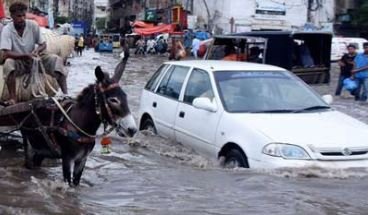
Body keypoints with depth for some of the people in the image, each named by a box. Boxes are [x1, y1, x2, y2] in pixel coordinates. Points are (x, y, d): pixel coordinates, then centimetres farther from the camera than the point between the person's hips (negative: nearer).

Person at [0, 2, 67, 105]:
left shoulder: (33, 25, -9)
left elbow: (43, 44, -1)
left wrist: (37, 51, -24)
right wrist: (26, 55, -36)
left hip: (34, 59, 2)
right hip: (18, 63, -2)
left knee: (56, 59, -20)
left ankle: (65, 94, -21)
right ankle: (13, 97, -31)